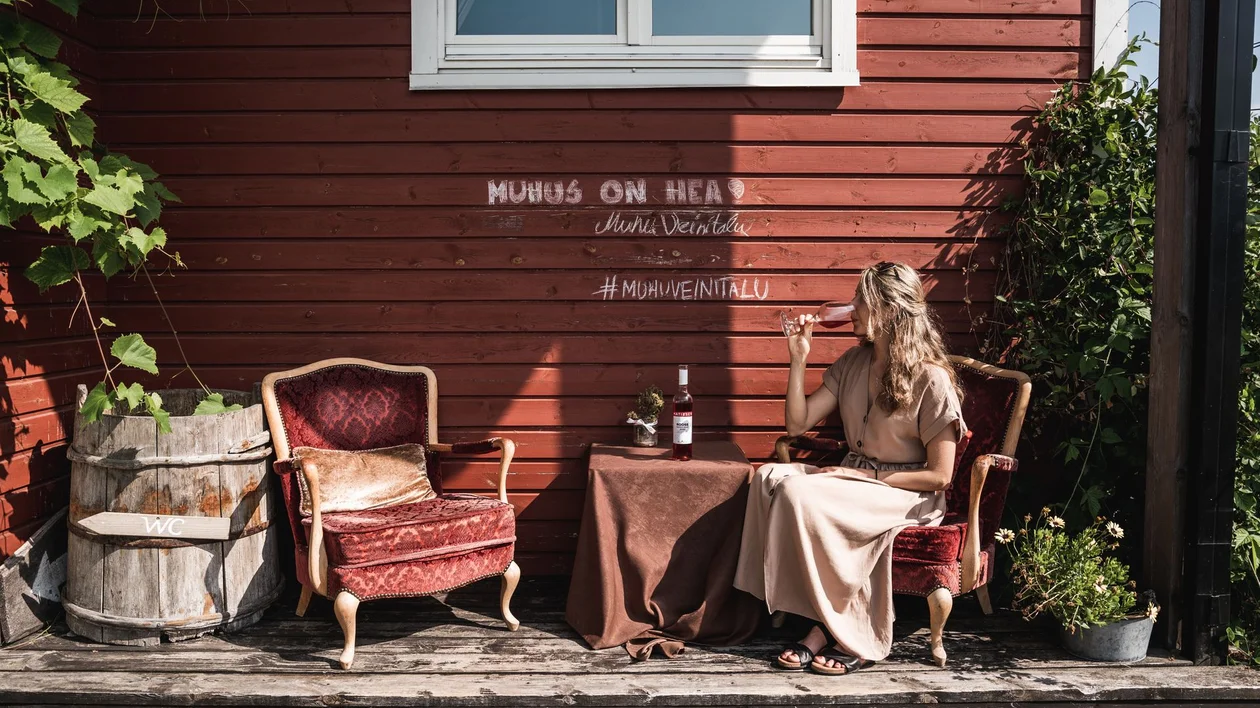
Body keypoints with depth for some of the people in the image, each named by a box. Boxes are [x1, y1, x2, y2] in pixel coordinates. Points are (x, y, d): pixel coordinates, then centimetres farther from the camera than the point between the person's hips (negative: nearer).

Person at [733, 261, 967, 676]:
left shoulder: (931, 379, -12)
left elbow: (939, 475, -12)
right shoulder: (853, 363, 8)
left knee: (802, 494, -30)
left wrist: (866, 478, -16)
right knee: (771, 477, -21)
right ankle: (827, 625, -20)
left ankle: (851, 634, -15)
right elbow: (798, 424, 6)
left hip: (909, 495, -7)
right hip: (855, 480, 7)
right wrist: (798, 360, -3)